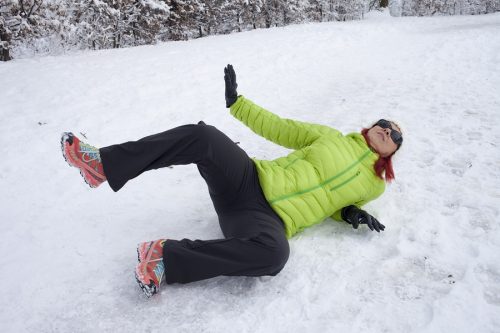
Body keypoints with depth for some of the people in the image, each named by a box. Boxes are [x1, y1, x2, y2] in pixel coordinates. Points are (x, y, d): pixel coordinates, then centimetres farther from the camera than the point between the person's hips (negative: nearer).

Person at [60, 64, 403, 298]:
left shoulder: (373, 184, 19)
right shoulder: (331, 137, 18)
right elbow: (278, 129, 14)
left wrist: (351, 213, 2)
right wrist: (236, 101, 7)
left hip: (270, 220, -2)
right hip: (249, 180, 2)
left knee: (274, 252, -40)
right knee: (202, 135, -25)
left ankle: (166, 260, -29)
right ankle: (104, 165, -18)